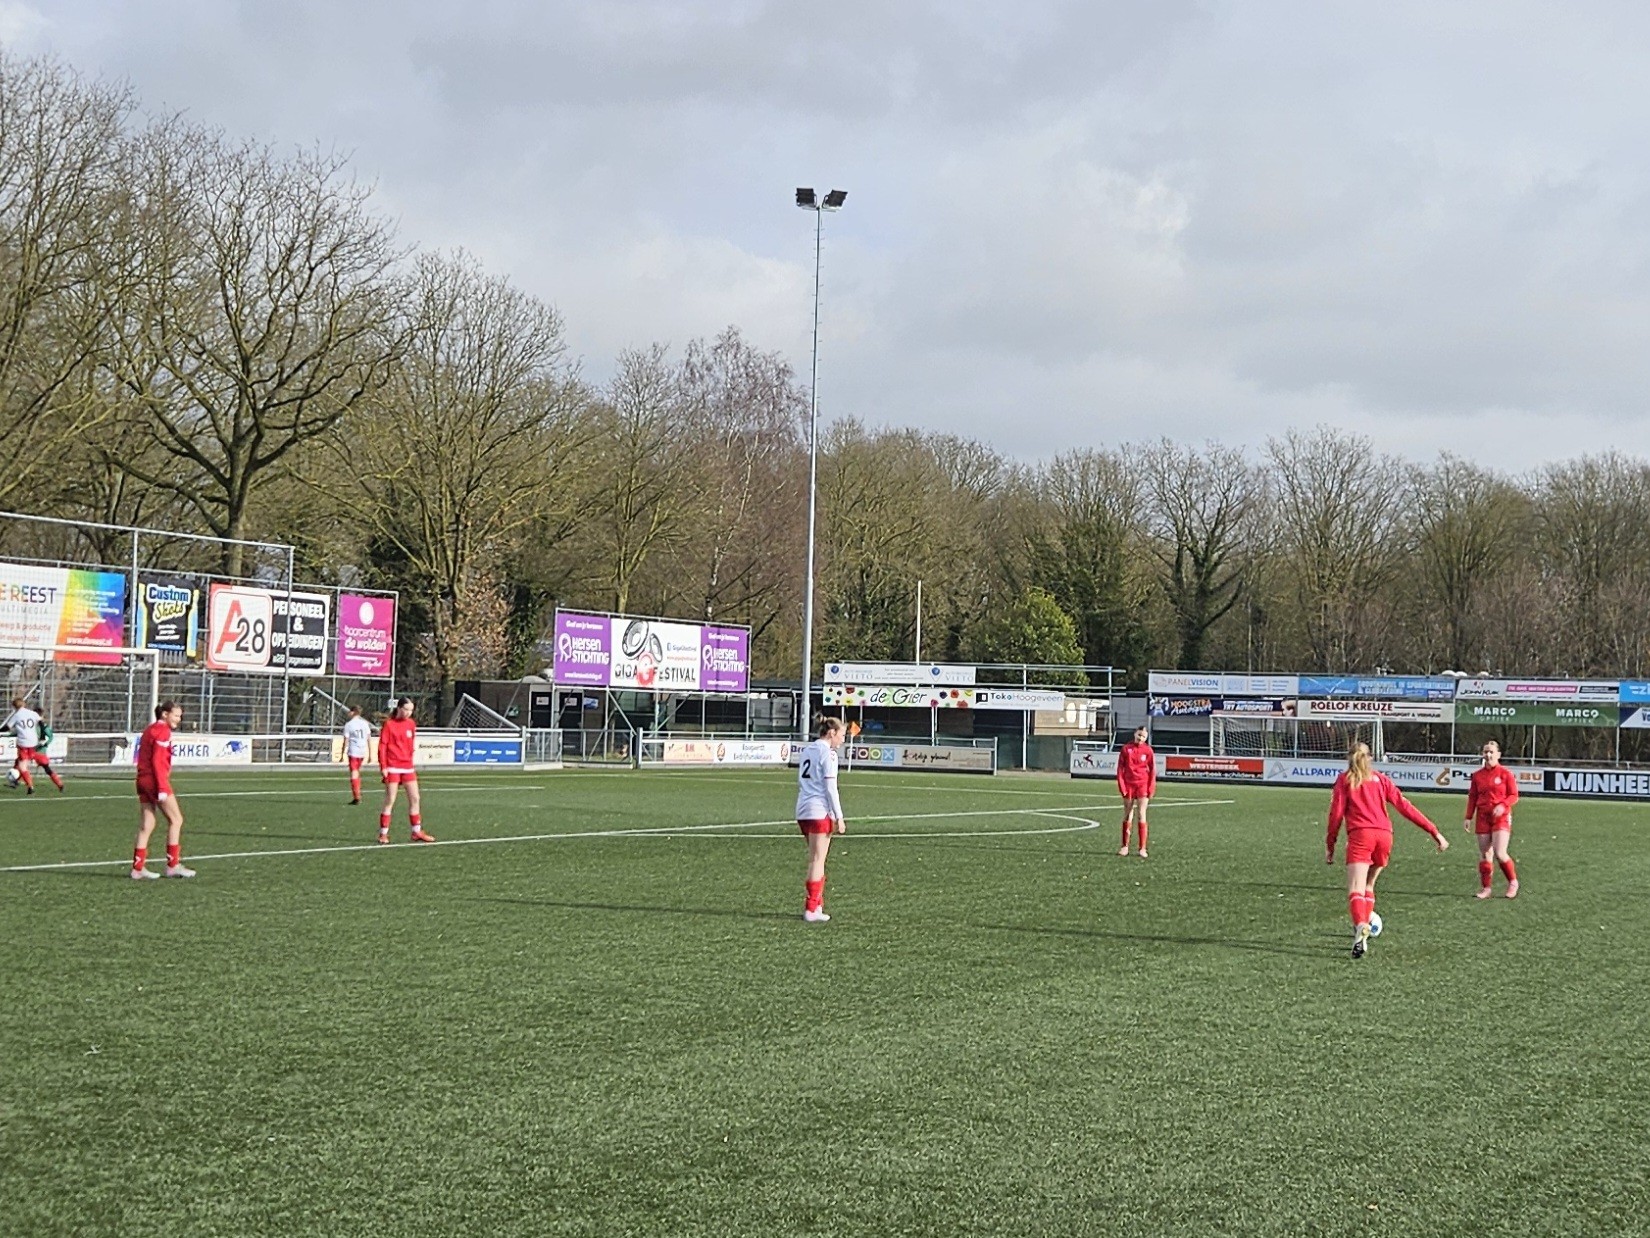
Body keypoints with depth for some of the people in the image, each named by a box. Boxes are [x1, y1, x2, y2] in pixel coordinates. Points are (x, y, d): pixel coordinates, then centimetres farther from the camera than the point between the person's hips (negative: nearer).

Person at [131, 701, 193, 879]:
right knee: (176, 819, 0)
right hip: (156, 780, -9)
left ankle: (138, 868, 7)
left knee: (146, 825, 9)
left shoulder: (151, 729, 18)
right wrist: (163, 788, -20)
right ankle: (173, 865, 2)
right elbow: (158, 761, -18)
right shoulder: (162, 731, -11)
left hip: (143, 780, 9)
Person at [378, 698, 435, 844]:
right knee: (390, 801, -3)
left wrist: (409, 759, 14)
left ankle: (417, 832, 13)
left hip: (408, 766, 6)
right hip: (393, 767, -6)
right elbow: (382, 746, -8)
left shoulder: (411, 724, 9)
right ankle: (383, 833, 4)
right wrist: (383, 767, -12)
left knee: (414, 798, 5)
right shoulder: (389, 724, -7)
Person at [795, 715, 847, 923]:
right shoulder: (827, 752, -8)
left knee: (816, 860, 15)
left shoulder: (806, 750, 16)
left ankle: (817, 904, 16)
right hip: (820, 812, -8)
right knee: (817, 861, -4)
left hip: (803, 810, 8)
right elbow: (830, 787, -13)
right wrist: (839, 817, -11)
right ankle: (811, 910, -4)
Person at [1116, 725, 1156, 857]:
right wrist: (1121, 785, -5)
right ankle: (1125, 846, 16)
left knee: (1141, 815, -6)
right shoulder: (1126, 748, 2)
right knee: (1127, 816, 9)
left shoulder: (1148, 750, 0)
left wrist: (1151, 788, -4)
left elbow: (1152, 770, 2)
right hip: (1128, 785, 2)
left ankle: (1142, 848, -3)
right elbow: (1120, 767, 3)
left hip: (1143, 785, -2)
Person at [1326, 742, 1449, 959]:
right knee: (1368, 886, 24)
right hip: (1384, 835, 4)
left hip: (1360, 835, -4)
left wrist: (1330, 845, 10)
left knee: (1355, 890, -14)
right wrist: (1434, 832, 13)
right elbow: (1404, 806, 14)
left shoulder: (1345, 779, 15)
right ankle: (1363, 930, 21)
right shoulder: (1379, 778, 21)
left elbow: (1336, 813, 5)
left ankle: (1361, 927, -41)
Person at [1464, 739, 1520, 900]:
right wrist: (1469, 817, 7)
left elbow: (1514, 796, -2)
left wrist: (1502, 806, -19)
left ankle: (1513, 882, 8)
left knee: (1500, 853, -14)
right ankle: (1485, 888, 9)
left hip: (1501, 816, -4)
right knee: (1484, 854, 3)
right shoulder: (1477, 775, 9)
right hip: (1482, 816, 4)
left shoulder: (1506, 773, -2)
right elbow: (1472, 797, 13)